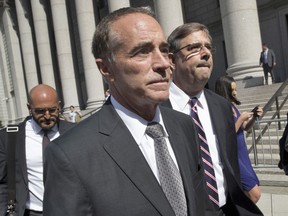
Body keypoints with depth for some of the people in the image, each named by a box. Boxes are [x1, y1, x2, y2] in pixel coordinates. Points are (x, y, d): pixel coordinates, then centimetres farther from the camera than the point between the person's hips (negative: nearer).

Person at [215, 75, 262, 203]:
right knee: (255, 194, -7)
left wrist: (254, 117, -3)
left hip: (242, 154, 8)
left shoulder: (232, 106, 6)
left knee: (244, 194, 15)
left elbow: (246, 128, 14)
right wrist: (240, 119, -20)